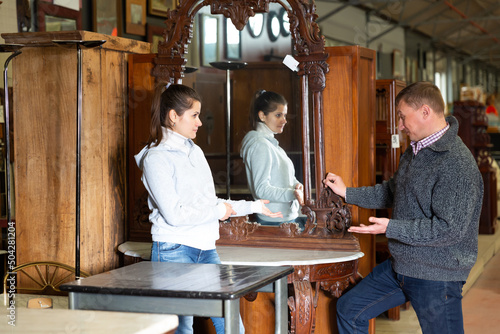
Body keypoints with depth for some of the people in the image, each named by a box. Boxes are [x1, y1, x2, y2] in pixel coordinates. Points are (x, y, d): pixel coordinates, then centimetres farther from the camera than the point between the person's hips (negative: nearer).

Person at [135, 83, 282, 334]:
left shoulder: (195, 152, 15)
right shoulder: (156, 158, -11)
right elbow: (174, 214, -19)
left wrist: (254, 206, 20)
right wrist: (218, 212, -8)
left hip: (206, 250, 7)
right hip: (174, 250, -7)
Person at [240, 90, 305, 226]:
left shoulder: (270, 142, 17)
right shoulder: (260, 145, -14)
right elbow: (261, 190, -20)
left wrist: (296, 184, 0)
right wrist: (292, 194, -32)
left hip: (289, 215, 9)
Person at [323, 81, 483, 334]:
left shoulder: (457, 163, -23)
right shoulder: (415, 151, 9)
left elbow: (451, 228, -27)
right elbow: (391, 192, 23)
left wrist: (391, 228, -25)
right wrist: (347, 193, 18)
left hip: (437, 277, -9)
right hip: (400, 266, 9)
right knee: (349, 310, 14)